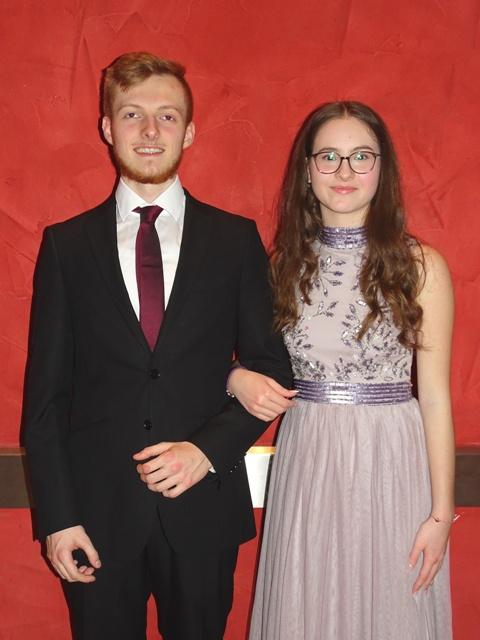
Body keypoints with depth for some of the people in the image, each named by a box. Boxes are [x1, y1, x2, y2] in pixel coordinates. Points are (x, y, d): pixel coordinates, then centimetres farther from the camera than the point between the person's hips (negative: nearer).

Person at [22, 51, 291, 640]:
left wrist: (208, 448, -12)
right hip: (98, 509, 0)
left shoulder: (236, 239, 2)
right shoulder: (66, 244, 2)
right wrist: (56, 515, -5)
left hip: (202, 507, 0)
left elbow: (270, 365, 3)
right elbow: (45, 390, 1)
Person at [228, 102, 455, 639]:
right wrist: (238, 379, -10)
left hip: (391, 460, -2)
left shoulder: (420, 266, -5)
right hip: (304, 459, 3)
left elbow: (434, 396, -5)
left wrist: (441, 512, -5)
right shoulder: (284, 262, 4)